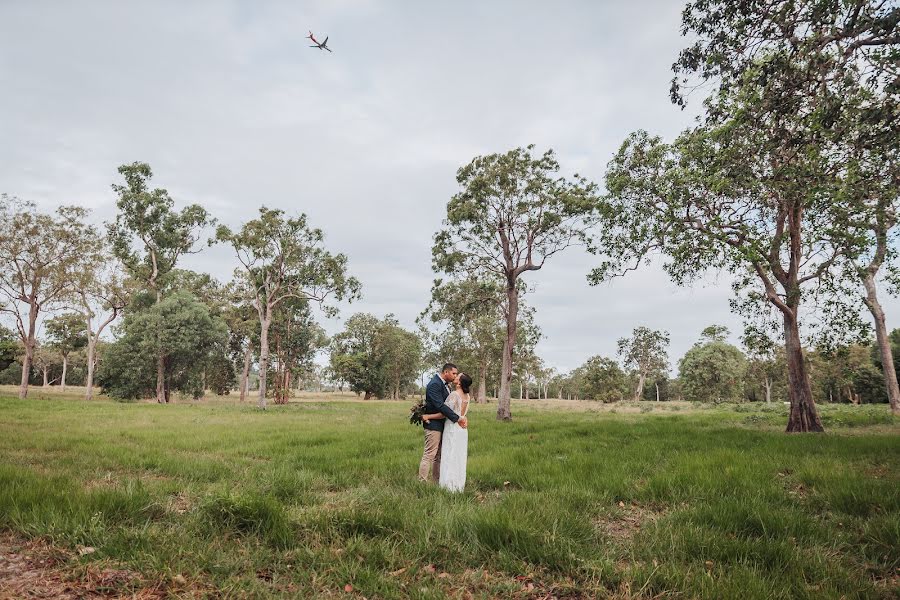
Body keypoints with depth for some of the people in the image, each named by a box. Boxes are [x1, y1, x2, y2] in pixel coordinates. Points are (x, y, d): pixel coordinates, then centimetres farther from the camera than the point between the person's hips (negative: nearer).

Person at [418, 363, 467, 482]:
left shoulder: (444, 384, 13)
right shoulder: (434, 385, -18)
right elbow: (440, 406, -26)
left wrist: (462, 417, 1)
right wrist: (457, 419, -24)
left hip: (441, 425, 10)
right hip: (433, 425, -10)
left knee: (439, 456, 13)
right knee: (429, 455, -5)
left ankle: (436, 481, 21)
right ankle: (422, 482, 1)